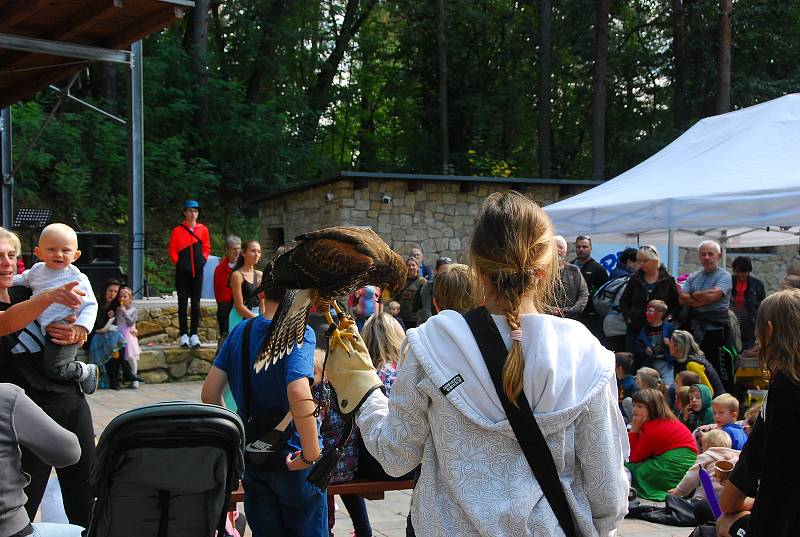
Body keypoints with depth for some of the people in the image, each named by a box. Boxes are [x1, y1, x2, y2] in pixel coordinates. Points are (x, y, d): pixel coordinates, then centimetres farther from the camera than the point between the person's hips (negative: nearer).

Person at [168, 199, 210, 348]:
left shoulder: (203, 229, 5)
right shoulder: (177, 230, -1)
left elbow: (206, 248, 13)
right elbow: (172, 250, 3)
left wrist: (203, 260, 1)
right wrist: (178, 263, -6)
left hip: (197, 271, 2)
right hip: (182, 272, -2)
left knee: (196, 303, 3)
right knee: (183, 303, 2)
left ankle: (194, 334, 7)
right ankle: (183, 334, 4)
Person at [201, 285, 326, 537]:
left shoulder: (240, 331, 1)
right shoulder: (299, 332, -18)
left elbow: (209, 393, 2)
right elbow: (298, 394, -34)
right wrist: (312, 454, -25)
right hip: (292, 460, -5)